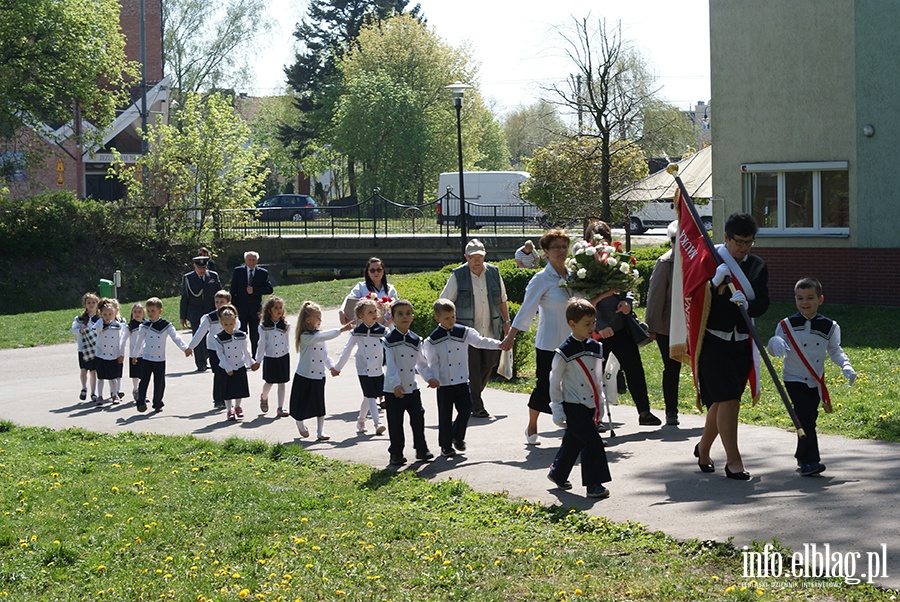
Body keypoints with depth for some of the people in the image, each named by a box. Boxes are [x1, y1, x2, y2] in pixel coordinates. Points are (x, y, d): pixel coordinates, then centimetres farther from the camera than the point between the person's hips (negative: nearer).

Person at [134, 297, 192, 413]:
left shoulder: (166, 325, -4)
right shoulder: (145, 326, 0)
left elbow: (175, 337, -6)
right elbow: (139, 341, 9)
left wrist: (185, 348, -18)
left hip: (160, 360, 0)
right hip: (146, 358, 0)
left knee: (159, 383, 5)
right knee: (144, 381, -7)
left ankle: (157, 404, 17)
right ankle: (141, 403, -3)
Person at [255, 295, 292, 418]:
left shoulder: (286, 326, -2)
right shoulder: (264, 327, -8)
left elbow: (287, 342, 8)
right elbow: (262, 344, -4)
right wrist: (258, 360, -3)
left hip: (283, 357, 1)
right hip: (270, 358, -1)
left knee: (281, 383, 2)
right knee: (269, 382, 9)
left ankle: (280, 408, 7)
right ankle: (264, 397, 41)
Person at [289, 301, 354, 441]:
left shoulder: (319, 335, 9)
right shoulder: (305, 336, -15)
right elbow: (319, 338, -33)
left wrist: (332, 366, 3)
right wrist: (341, 330, -36)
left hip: (319, 376, 6)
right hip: (304, 376, -6)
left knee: (319, 405, 2)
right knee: (302, 404, 8)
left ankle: (320, 432, 6)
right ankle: (301, 425, 34)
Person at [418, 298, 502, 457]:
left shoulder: (464, 332, 2)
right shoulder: (433, 340, -6)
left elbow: (480, 341, 13)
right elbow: (422, 363, -2)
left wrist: (499, 344, 6)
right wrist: (430, 378, -13)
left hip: (462, 380, 3)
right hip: (444, 383, -2)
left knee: (465, 408, -4)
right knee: (445, 415, 2)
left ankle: (458, 437, 20)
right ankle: (446, 445, 15)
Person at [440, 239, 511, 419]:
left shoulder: (493, 272, 5)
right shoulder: (458, 275, -6)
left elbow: (502, 300, 18)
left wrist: (506, 321, 17)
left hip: (491, 330, 4)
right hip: (467, 332, -4)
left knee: (488, 365, 8)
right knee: (472, 369, -3)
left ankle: (472, 397, 30)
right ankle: (476, 406, 7)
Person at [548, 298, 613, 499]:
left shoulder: (595, 348, 7)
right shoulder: (565, 352, -13)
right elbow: (555, 382, -8)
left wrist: (600, 404, 16)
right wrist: (557, 411, -9)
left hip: (589, 405, 7)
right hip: (573, 405, -7)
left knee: (573, 442, 16)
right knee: (592, 442, -14)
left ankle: (557, 474, 35)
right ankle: (593, 484, -10)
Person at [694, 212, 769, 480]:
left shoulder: (758, 266, 7)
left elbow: (763, 303, -1)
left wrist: (747, 303, -23)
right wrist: (715, 283, -25)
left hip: (742, 342, 5)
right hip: (713, 340, -5)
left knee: (723, 400, 11)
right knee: (727, 398, -12)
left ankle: (703, 448, 33)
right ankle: (733, 461, -8)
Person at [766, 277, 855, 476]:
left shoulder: (829, 327, -1)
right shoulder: (787, 325, -7)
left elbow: (835, 350, 9)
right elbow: (774, 349, -10)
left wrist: (846, 367, -6)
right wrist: (775, 343, -33)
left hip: (816, 381, 3)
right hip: (794, 378, -3)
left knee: (809, 419, 9)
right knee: (806, 417, -15)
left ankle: (802, 456, 29)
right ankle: (810, 460, -13)